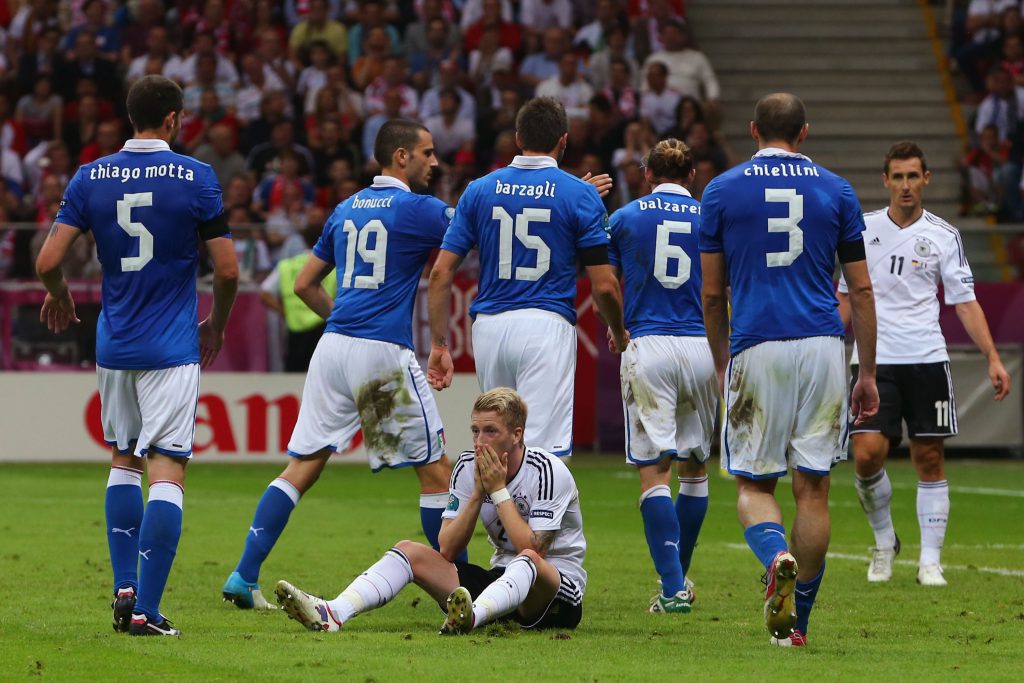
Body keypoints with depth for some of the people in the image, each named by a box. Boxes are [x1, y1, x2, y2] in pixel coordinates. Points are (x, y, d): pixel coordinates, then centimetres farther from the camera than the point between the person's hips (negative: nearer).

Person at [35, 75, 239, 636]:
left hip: (113, 346, 4)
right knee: (167, 472, -5)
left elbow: (48, 262, -3)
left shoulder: (91, 178, 1)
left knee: (124, 461, 21)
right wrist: (217, 325, 12)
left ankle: (124, 589, 16)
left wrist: (59, 296, 20)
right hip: (172, 350, -4)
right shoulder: (195, 178, -7)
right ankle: (145, 610, -12)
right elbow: (227, 269, -6)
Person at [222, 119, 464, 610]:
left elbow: (305, 284, 20)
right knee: (436, 473, 4)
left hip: (333, 348, 6)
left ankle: (244, 576, 0)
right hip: (385, 354, -6)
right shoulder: (418, 210, -4)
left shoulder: (346, 210, 15)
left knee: (302, 467, 7)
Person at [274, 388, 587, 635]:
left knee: (528, 561, -40)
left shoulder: (549, 472, -16)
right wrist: (477, 494, -15)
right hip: (500, 581, 6)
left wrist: (499, 491, -20)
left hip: (559, 590, -6)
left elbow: (532, 551, -24)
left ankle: (471, 617, -68)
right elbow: (447, 550, -4)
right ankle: (332, 613, -33)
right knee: (409, 551, -9)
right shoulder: (468, 466, 1)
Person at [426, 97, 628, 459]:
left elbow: (441, 273, 3)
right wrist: (619, 334, 17)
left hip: (489, 327, 4)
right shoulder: (581, 195, -1)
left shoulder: (479, 191, 8)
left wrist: (439, 345, 9)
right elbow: (604, 285, -2)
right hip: (547, 325, -4)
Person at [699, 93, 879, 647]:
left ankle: (777, 557, -23)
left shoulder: (723, 191, 6)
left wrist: (722, 363, 21)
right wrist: (868, 373, 14)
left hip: (756, 348, -1)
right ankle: (797, 622, 6)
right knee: (813, 487, 6)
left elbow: (712, 294, 8)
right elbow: (861, 290, 8)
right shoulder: (836, 191, 8)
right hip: (822, 349, 1)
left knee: (754, 485, 8)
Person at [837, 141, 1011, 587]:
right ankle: (884, 542, 10)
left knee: (929, 459, 1)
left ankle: (930, 562, 8)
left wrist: (992, 358, -6)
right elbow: (847, 296, 15)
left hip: (926, 358, 0)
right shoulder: (864, 229, 6)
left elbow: (966, 302, 3)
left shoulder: (943, 237, 3)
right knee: (867, 454, -13)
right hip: (873, 360, 0)